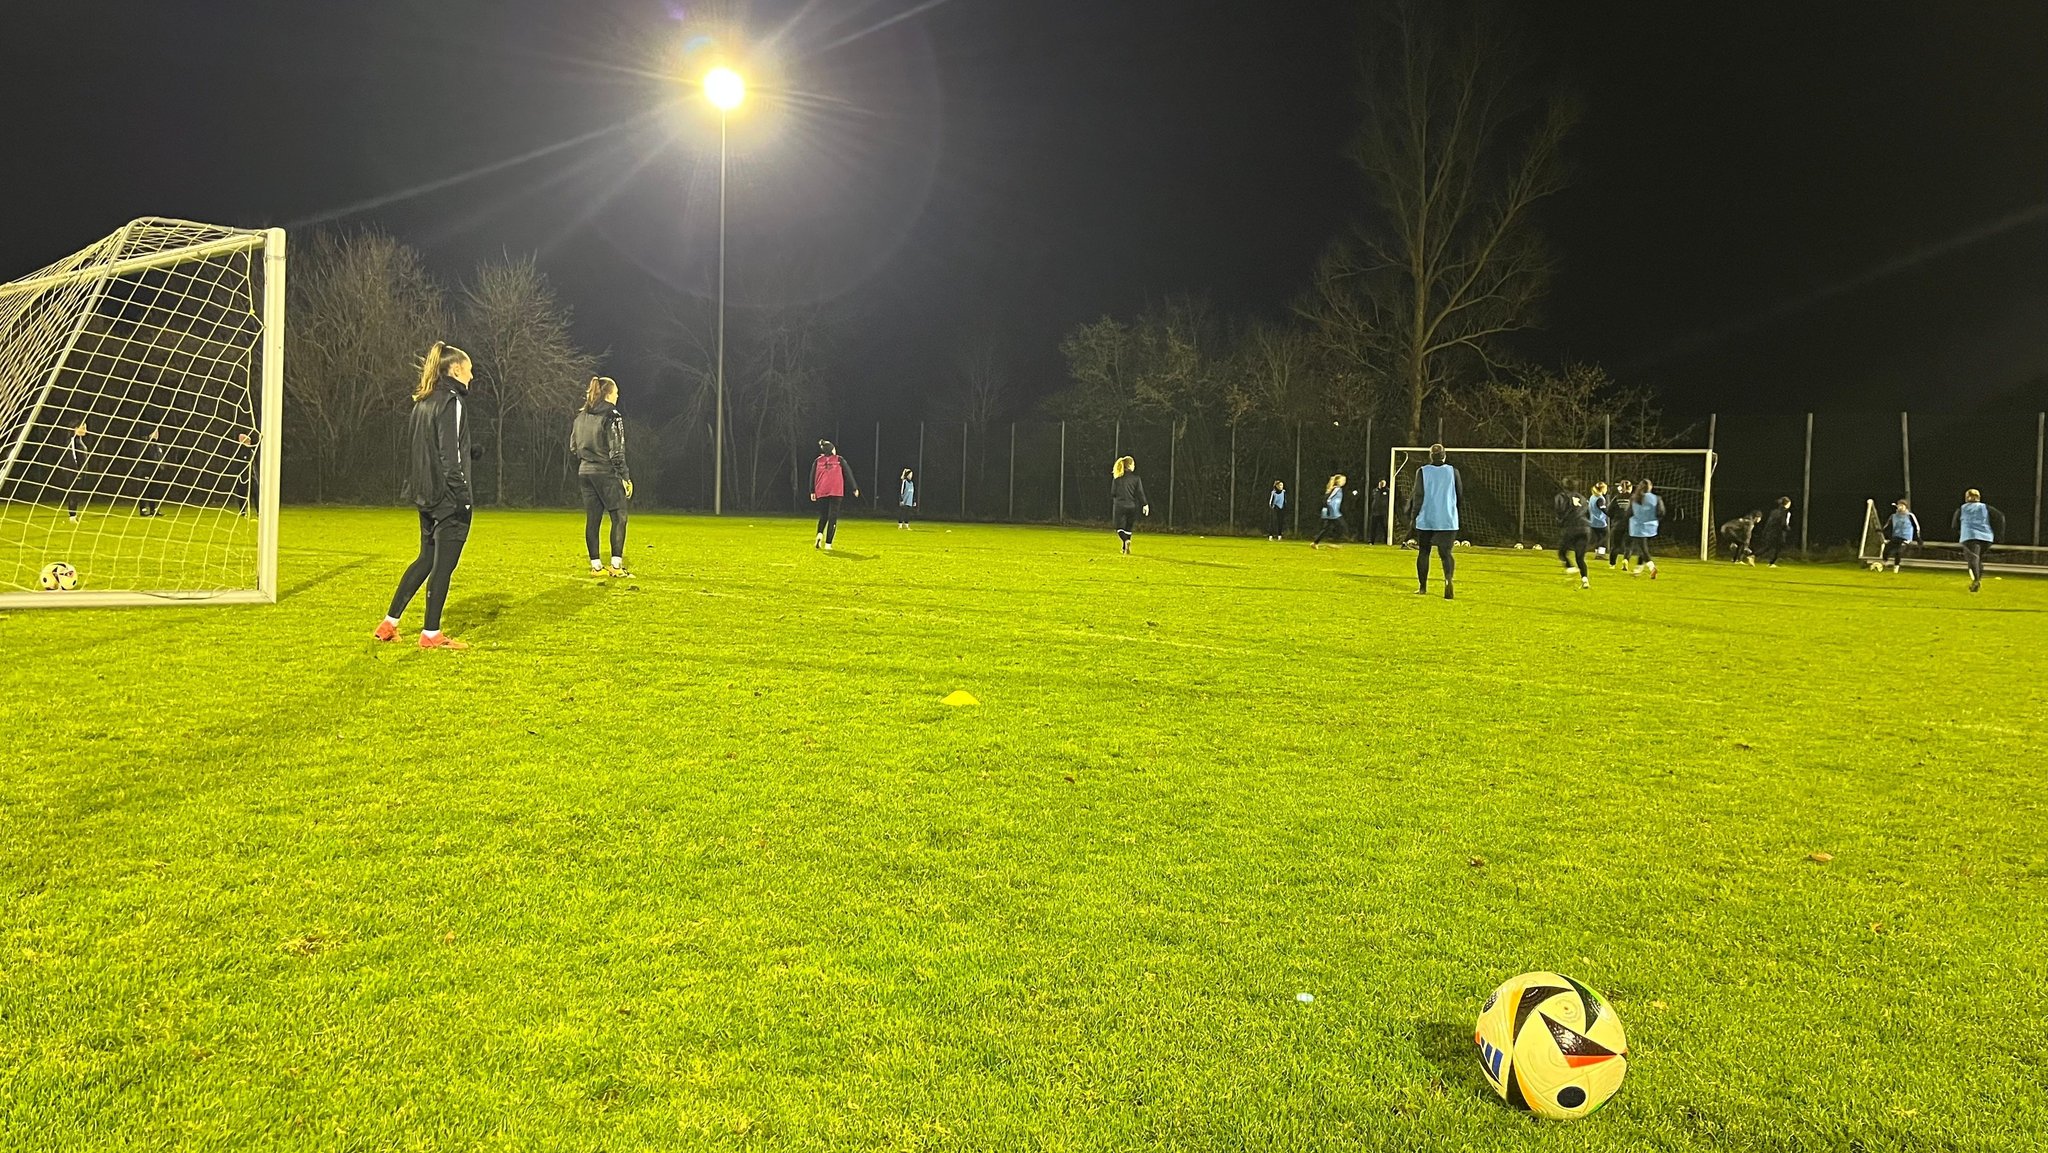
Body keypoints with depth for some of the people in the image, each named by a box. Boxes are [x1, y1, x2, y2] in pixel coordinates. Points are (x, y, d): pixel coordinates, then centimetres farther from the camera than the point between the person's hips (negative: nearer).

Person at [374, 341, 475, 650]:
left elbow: (418, 449, 18)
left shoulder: (424, 401, 15)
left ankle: (389, 624, 21)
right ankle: (431, 634, 4)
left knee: (426, 559, 19)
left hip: (426, 495, 9)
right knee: (444, 564, -1)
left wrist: (414, 488, 21)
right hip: (448, 496, -9)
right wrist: (462, 497, -18)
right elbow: (450, 455, -18)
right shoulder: (450, 401, -12)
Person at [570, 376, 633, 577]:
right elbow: (617, 451, -14)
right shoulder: (612, 417, -11)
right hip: (607, 474, -7)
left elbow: (573, 448, 13)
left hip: (585, 473, 7)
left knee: (592, 520, 8)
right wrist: (625, 477, -11)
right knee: (619, 518, 0)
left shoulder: (580, 417, 11)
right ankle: (616, 565, -6)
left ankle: (595, 566, 10)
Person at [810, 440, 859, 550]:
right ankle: (828, 544, -6)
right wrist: (855, 488, 15)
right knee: (832, 518, 0)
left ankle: (819, 535, -9)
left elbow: (812, 476, 8)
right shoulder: (839, 460, 6)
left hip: (821, 492, 2)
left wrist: (812, 491, 13)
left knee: (822, 516, 17)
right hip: (836, 491, -2)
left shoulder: (818, 461, 10)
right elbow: (848, 474, 7)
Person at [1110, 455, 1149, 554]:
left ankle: (1126, 541, -27)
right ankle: (1125, 549, 18)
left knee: (1120, 529, 2)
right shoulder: (1136, 478, -3)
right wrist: (1145, 505, -5)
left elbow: (1113, 493, 4)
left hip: (1119, 506, 0)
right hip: (1132, 507, 0)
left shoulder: (1117, 478, 1)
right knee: (1128, 529, 15)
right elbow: (1140, 493, -8)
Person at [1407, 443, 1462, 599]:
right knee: (1446, 553, 2)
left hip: (1425, 520, 0)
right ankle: (1448, 578, -28)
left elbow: (1418, 495, -6)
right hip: (1448, 521, 0)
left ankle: (1422, 587, 17)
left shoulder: (1422, 471, -1)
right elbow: (1461, 497, 6)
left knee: (1423, 552, 13)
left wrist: (1413, 514, 6)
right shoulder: (1453, 471, 3)